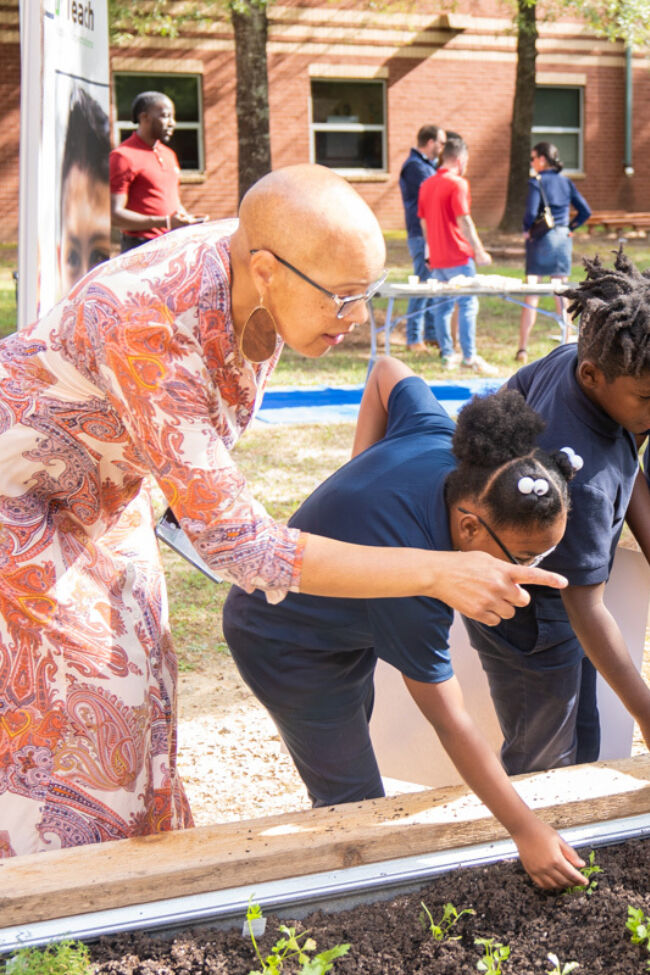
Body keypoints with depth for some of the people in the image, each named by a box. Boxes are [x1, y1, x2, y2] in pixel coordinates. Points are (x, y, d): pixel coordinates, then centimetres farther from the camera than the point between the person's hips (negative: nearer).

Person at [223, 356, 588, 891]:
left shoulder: (435, 438, -23)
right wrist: (528, 832, -32)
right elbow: (451, 723, -35)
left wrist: (359, 475, -2)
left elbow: (389, 372, -2)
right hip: (288, 647, -9)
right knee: (357, 806, -4)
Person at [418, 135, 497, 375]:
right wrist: (479, 250, -11)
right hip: (458, 256, -7)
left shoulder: (427, 184, 12)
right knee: (467, 305, -4)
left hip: (437, 258, 7)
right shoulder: (457, 184, -11)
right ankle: (470, 357, -5)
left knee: (442, 306, 10)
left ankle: (447, 355, 12)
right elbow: (463, 221, -16)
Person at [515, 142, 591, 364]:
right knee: (560, 293, 13)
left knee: (531, 296, -4)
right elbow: (585, 211, 5)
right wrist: (569, 227, 14)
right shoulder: (566, 182, 7)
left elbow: (531, 213, -19)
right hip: (562, 239, 5)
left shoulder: (536, 182, -10)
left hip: (540, 240, -5)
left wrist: (526, 230, -2)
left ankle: (523, 349, -8)